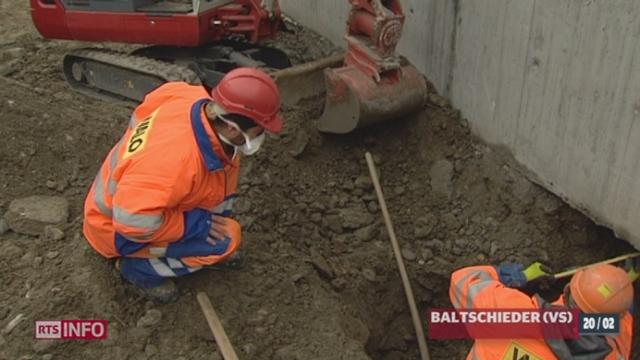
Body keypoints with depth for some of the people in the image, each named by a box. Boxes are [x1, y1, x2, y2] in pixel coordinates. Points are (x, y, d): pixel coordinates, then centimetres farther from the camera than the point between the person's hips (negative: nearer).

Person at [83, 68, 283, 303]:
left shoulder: (196, 99, -20)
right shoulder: (176, 158, -42)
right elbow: (132, 220, -38)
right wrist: (195, 224, -26)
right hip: (118, 227, -8)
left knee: (227, 162, -2)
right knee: (225, 238, -20)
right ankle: (140, 267, -1)